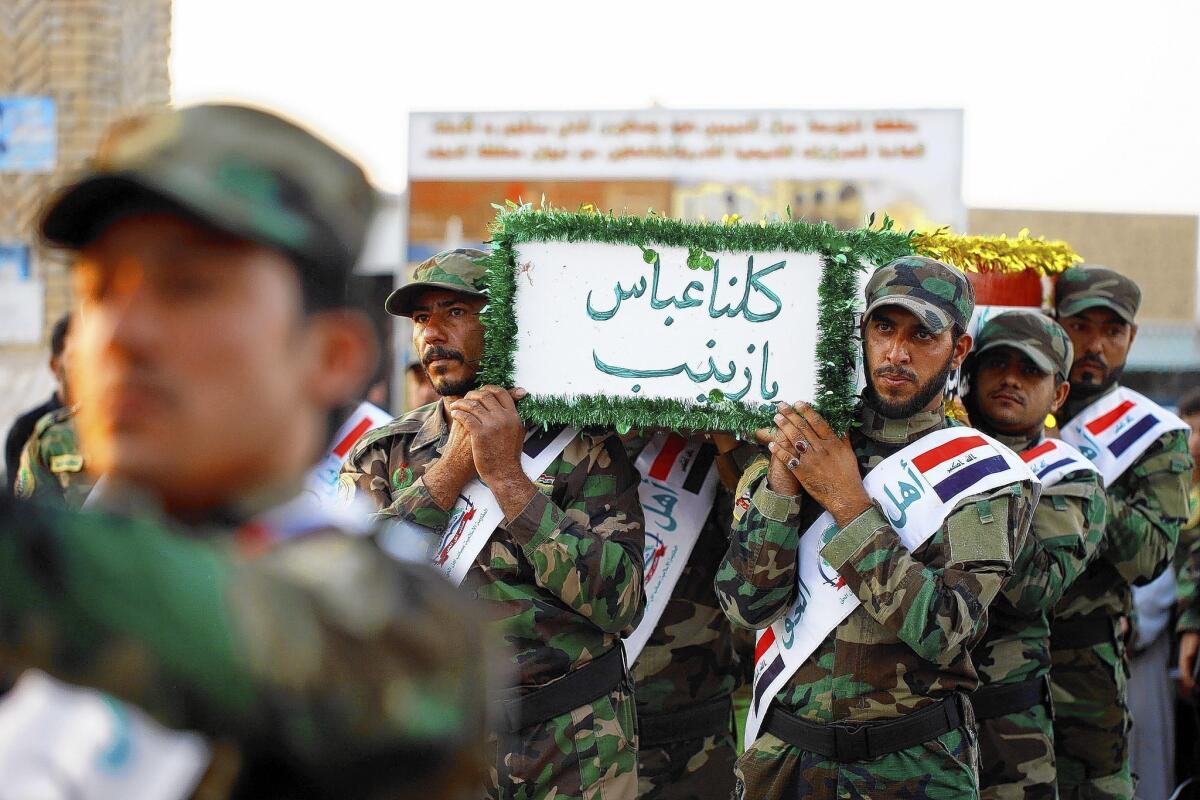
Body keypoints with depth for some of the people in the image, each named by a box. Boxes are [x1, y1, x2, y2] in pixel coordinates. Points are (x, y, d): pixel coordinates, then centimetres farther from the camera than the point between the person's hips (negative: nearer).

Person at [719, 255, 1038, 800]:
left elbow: (944, 632, -18)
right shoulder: (798, 449, 4)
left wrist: (848, 503, -18)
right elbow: (747, 603, -6)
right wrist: (781, 482, -17)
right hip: (782, 752, 2)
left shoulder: (987, 477, -4)